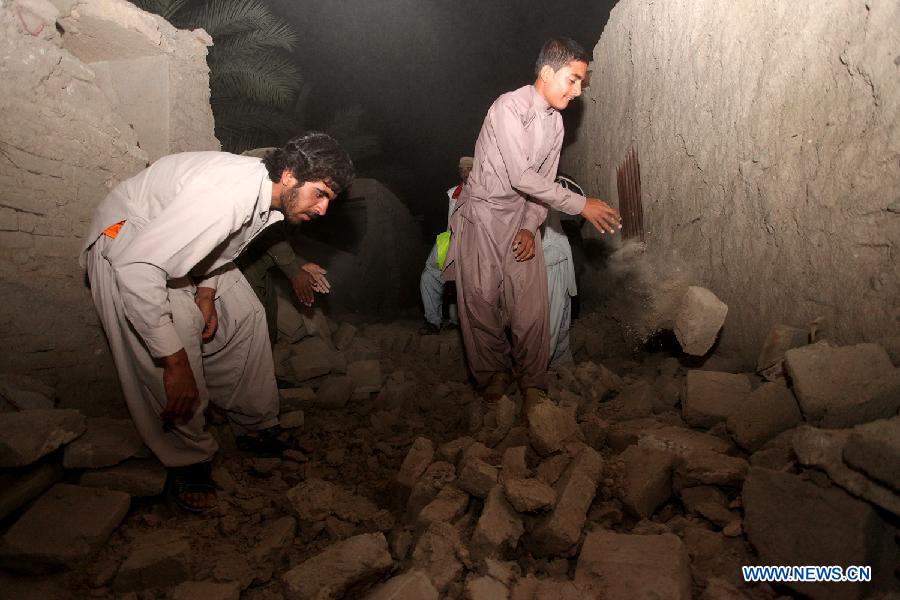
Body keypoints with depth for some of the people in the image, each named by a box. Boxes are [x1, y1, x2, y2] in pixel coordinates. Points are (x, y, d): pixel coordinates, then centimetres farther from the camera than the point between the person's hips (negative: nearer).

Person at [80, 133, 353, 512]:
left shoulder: (269, 195, -11)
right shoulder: (227, 192, -40)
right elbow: (136, 267, -42)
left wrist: (207, 292, -5)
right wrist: (174, 360, -38)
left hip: (184, 243, 9)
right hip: (127, 246, -8)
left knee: (244, 317, 3)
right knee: (171, 358, -19)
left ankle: (256, 427, 16)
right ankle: (187, 459, 3)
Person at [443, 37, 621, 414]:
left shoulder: (555, 122, 6)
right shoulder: (509, 108, -18)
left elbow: (543, 181, 8)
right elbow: (522, 177, -23)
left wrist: (530, 228, -7)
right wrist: (580, 205, -19)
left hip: (521, 220, 6)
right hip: (482, 217, -5)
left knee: (531, 311, -2)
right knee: (482, 308, 1)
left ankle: (533, 388, 10)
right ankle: (494, 381, 19)